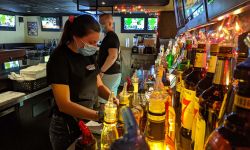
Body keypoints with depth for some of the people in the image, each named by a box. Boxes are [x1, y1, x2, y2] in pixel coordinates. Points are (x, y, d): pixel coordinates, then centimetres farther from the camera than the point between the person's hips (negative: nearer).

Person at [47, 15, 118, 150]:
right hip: (66, 127, -6)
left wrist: (114, 100, -11)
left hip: (87, 121, 7)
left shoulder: (88, 55, 0)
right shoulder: (59, 58, -21)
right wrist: (100, 116, -34)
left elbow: (98, 85, 6)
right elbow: (64, 104, -26)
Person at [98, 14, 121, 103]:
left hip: (109, 75, -10)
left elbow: (113, 56, -28)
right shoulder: (113, 36, 17)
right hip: (115, 73, 10)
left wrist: (101, 71, -21)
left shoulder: (110, 36, -14)